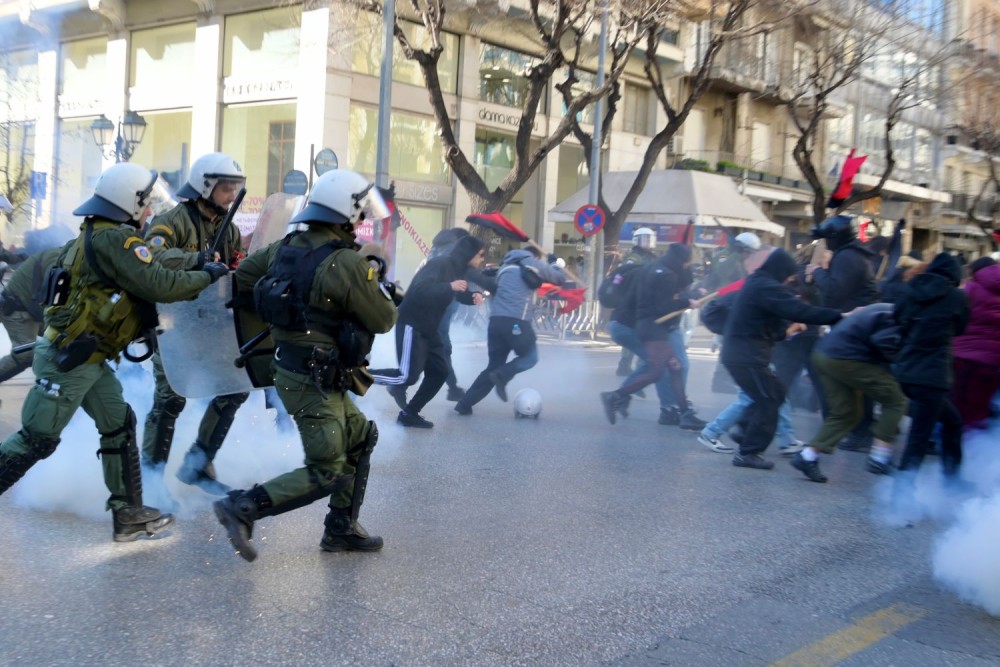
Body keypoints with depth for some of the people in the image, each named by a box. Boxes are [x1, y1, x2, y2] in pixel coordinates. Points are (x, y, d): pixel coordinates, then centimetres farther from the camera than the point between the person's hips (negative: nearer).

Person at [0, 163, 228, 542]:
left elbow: (139, 284, 14)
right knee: (37, 440, -2)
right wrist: (206, 276, -10)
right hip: (67, 359, -10)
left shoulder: (96, 235, 13)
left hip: (87, 359, 10)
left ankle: (128, 513, 15)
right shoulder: (114, 238, -18)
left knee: (120, 427, 11)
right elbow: (156, 284, -23)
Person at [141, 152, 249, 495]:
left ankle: (197, 465, 15)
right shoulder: (175, 220, -11)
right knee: (171, 399, -4)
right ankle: (152, 472, 13)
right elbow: (152, 254, -29)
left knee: (236, 387, 3)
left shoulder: (229, 229, 12)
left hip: (211, 325, 7)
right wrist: (197, 259, -39)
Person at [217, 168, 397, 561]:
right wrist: (383, 293, 11)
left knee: (361, 438, 21)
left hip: (291, 366, 9)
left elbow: (241, 276, 14)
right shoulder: (347, 263, -20)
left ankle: (341, 529, 26)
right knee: (328, 473, -2)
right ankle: (242, 508, -5)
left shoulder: (286, 247, 2)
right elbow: (382, 321, -10)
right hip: (314, 381, -9)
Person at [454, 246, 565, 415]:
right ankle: (502, 375, -12)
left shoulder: (505, 266, 24)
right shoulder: (534, 264, 9)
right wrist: (556, 264, 38)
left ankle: (465, 403, 7)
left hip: (495, 320, 6)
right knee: (530, 357, 14)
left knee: (494, 366, 15)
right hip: (516, 321, -6)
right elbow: (560, 279, 17)